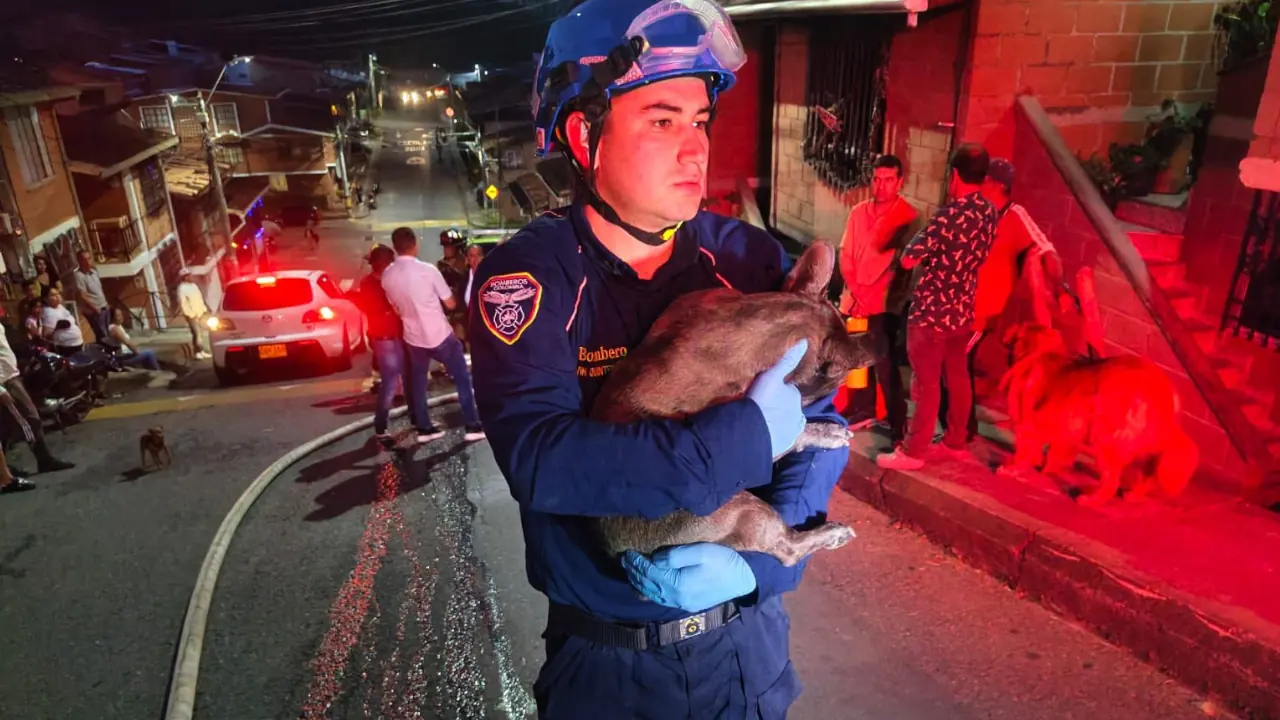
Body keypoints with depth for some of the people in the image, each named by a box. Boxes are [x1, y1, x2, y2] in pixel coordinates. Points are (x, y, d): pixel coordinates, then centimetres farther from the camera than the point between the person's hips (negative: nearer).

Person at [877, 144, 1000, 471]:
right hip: (963, 310, 7)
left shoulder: (948, 216, -21)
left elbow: (908, 260, -17)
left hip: (930, 311, -7)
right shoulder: (990, 213, 2)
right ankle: (956, 441, 29)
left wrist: (919, 240, 1)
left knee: (927, 383, -1)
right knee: (958, 377, 17)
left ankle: (913, 452, 7)